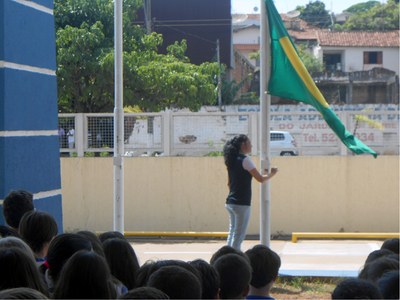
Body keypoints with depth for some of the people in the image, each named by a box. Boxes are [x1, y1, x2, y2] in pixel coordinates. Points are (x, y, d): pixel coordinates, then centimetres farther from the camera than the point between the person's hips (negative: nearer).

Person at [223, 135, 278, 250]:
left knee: (232, 233, 13)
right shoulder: (245, 160, -11)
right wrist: (272, 174, 6)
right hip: (241, 203, -8)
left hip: (230, 202, 8)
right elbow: (260, 179, -11)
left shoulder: (232, 160, 13)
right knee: (238, 236, -5)